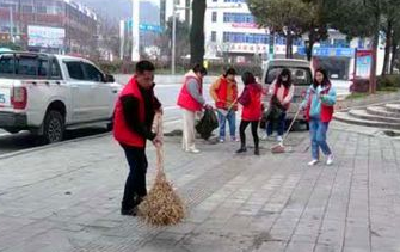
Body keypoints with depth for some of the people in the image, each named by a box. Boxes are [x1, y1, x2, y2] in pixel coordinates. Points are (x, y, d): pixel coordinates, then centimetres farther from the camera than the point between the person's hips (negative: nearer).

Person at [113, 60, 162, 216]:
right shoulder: (130, 96, -32)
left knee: (142, 165, 21)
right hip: (129, 134, -9)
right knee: (137, 169, -8)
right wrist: (151, 137, -25)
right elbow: (134, 123, -27)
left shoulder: (146, 86, -5)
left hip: (139, 132, 10)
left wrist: (156, 105, 5)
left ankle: (141, 196, 40)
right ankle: (127, 207, 2)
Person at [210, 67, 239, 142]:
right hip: (222, 106, -5)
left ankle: (232, 136, 17)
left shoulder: (234, 82, 13)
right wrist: (217, 99, -11)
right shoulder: (220, 81, -6)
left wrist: (236, 104, 14)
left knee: (232, 123, 6)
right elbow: (212, 89, -7)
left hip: (232, 106, 5)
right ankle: (222, 137, 9)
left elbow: (236, 94, 22)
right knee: (222, 123, 0)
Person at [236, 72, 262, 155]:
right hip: (256, 114, 6)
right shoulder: (258, 87, 5)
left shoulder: (248, 88, -18)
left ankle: (243, 147, 12)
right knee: (254, 132, 11)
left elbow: (244, 101, -20)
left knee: (242, 130, 10)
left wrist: (240, 99, -1)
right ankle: (256, 149, 10)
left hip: (248, 114, -6)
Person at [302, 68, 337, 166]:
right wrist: (303, 105, -2)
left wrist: (323, 97, -30)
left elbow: (333, 100, -13)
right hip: (312, 117, 6)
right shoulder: (311, 88, 12)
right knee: (313, 139, 9)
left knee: (320, 139, -9)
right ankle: (315, 158, 21)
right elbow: (307, 100, 18)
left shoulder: (330, 88, -4)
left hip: (322, 117, -6)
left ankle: (329, 154, 16)